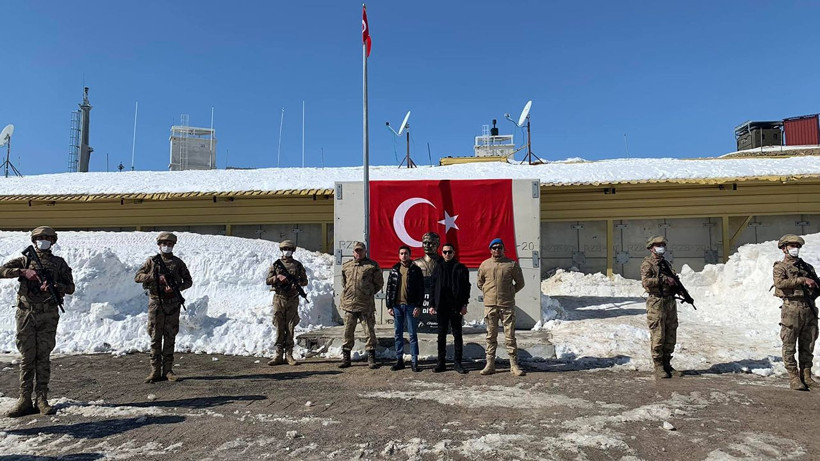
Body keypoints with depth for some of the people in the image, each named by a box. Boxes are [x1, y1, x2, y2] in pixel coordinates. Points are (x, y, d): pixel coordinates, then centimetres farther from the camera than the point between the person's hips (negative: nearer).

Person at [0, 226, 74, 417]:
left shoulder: (59, 263, 10)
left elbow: (70, 287, 5)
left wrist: (55, 286, -13)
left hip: (48, 316, 0)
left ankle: (42, 399, 6)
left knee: (44, 358, 1)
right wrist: (23, 272, -17)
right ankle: (25, 400, 7)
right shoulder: (25, 261, 12)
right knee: (27, 358, 3)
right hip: (26, 314, 1)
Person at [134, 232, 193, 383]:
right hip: (156, 303, -1)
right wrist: (156, 276, -14)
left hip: (173, 304, 1)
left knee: (170, 338, 3)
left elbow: (188, 281, 8)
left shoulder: (178, 262, 8)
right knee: (155, 338, 1)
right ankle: (155, 371, 7)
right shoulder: (152, 261, 5)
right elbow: (137, 277, 0)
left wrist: (177, 287, -11)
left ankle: (167, 370, 10)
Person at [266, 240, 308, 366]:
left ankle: (289, 355, 8)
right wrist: (278, 277, -15)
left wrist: (298, 282, -12)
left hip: (292, 300, 0)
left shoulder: (298, 265, 8)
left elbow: (305, 281, 9)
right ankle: (279, 355, 7)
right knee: (279, 328, 2)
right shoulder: (276, 264, 7)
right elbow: (267, 280, 3)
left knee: (290, 328, 2)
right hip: (279, 298, 0)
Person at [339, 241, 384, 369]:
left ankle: (371, 358, 9)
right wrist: (347, 294, 13)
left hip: (366, 305, -3)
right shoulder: (346, 266, 12)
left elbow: (379, 283, 6)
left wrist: (369, 293, 5)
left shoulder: (372, 266, 1)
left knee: (369, 331, 1)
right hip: (349, 304, 3)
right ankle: (346, 358, 18)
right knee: (348, 332, 7)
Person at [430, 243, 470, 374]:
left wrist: (464, 305, -7)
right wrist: (432, 305, 3)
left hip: (456, 307, -2)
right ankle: (441, 362, 14)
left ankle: (457, 363, 11)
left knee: (457, 334, 4)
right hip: (441, 306, 2)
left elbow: (466, 287, 0)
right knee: (441, 335, 7)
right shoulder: (438, 268, 8)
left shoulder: (461, 268, 3)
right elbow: (433, 287, 8)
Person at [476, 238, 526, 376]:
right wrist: (487, 292, 11)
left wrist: (510, 293, 7)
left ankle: (514, 365, 9)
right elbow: (479, 282, 20)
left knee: (510, 336, 2)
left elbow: (520, 283, 11)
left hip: (507, 305, -2)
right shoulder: (484, 265, 6)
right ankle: (490, 364, 13)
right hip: (490, 305, 2)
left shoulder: (512, 264, 1)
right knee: (491, 336, 7)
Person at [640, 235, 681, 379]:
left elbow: (674, 281, 28)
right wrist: (664, 279, -19)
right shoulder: (647, 264, -6)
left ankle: (667, 364, 20)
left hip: (670, 302, 8)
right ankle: (658, 367, 3)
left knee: (671, 336, 11)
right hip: (656, 303, -8)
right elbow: (646, 281, -21)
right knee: (658, 337, -4)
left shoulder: (666, 264, 18)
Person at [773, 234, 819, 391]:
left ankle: (806, 376, 18)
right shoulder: (780, 267, 0)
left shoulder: (807, 267, 19)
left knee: (807, 346, 10)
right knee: (790, 346, -2)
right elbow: (780, 283, -17)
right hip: (792, 309, -6)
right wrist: (802, 280, -17)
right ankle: (794, 377, 5)